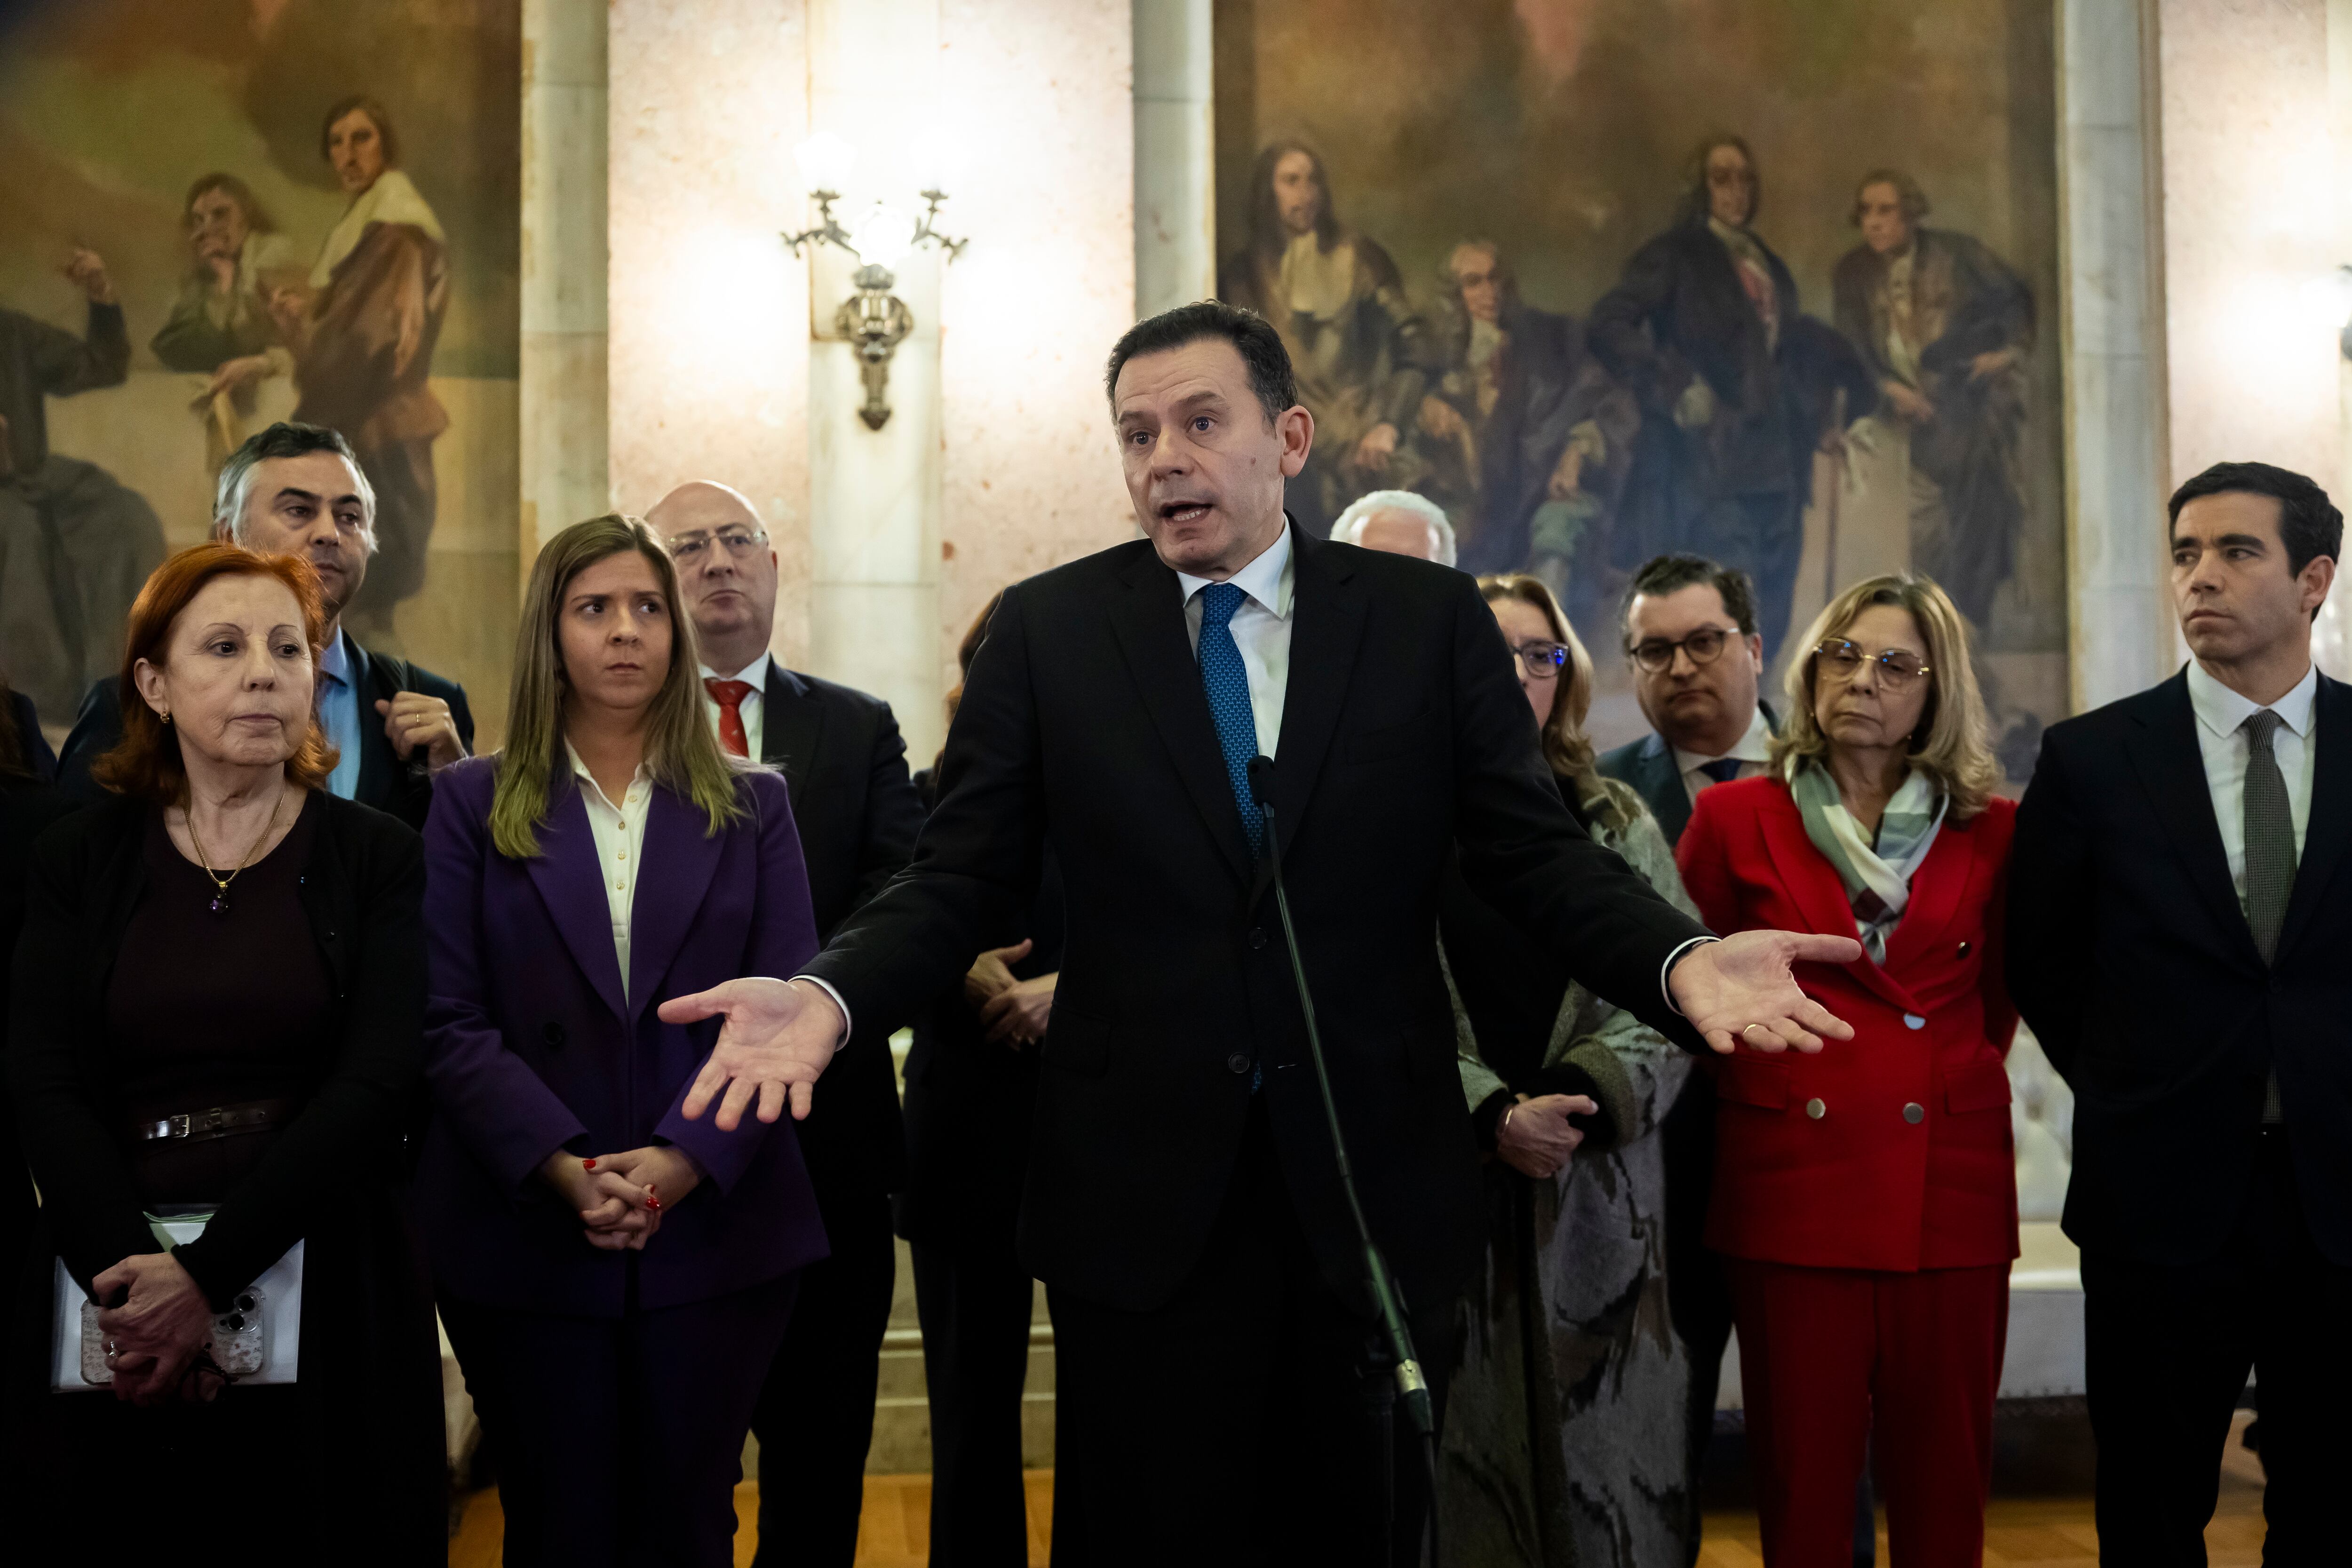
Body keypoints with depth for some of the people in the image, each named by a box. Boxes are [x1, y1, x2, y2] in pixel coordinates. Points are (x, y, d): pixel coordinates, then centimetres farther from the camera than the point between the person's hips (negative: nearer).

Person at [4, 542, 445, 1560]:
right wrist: (130, 1276, -17)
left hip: (323, 1284, -1)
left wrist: (206, 1275, -16)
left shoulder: (377, 858, 1)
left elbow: (375, 1083, -9)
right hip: (113, 1283, 1)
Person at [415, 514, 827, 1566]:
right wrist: (563, 1169, -16)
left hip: (715, 1228, 1)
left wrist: (685, 1162, -14)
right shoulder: (473, 804, 5)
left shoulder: (751, 806, 8)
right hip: (525, 1235, 0)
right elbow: (449, 1022, -3)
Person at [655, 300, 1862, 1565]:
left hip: (1372, 1187, 1)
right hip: (1142, 1197, 0)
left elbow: (1536, 854, -1)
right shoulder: (1044, 631, 2)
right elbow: (957, 881, -1)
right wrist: (828, 996, -19)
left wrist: (1680, 960, -20)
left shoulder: (1432, 619, 2)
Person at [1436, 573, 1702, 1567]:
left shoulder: (1617, 823, 13)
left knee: (1602, 1446, 3)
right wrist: (1492, 1116, -14)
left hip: (1601, 1181, 2)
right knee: (1467, 1436, 0)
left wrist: (1583, 1098, -10)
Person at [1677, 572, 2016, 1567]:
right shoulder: (1734, 820, 5)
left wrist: (1947, 1081, 13)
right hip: (1791, 1189, -1)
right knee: (1802, 1486, 2)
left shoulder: (1992, 834, 7)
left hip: (1948, 1193, 1)